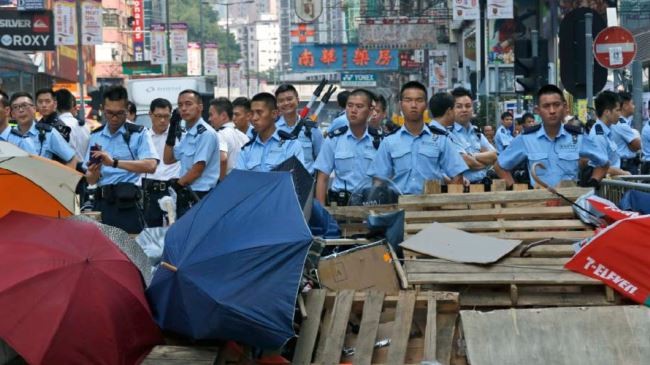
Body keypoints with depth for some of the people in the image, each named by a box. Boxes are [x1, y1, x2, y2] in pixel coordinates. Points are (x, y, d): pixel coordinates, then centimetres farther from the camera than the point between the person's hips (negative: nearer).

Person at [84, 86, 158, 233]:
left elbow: (150, 166, -17)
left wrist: (114, 162, -25)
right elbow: (90, 180, 13)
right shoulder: (95, 136, 12)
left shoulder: (139, 133, -1)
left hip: (128, 206, -4)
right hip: (102, 204, 4)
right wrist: (94, 172, -11)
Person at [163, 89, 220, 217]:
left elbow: (198, 169, -16)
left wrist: (177, 184, -1)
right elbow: (168, 159, 17)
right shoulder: (187, 135, 15)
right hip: (185, 197, 9)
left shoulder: (206, 133, -14)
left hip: (198, 198, -9)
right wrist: (172, 130, 8)